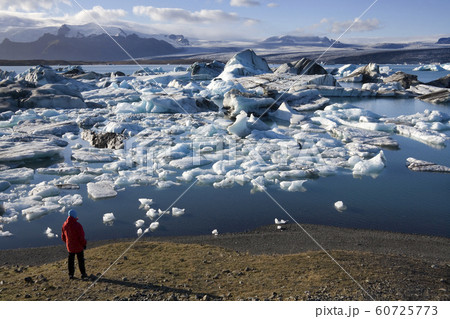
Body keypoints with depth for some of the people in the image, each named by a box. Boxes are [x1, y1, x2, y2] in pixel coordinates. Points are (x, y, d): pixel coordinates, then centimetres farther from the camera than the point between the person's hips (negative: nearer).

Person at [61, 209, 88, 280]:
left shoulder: (64, 225, -4)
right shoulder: (77, 225, -23)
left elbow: (63, 237, 7)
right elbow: (81, 237, -19)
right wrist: (84, 244, -4)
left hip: (70, 247, 5)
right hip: (78, 246, -5)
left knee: (71, 260, 16)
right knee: (80, 260, 8)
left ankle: (71, 274, 22)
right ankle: (83, 274, 17)